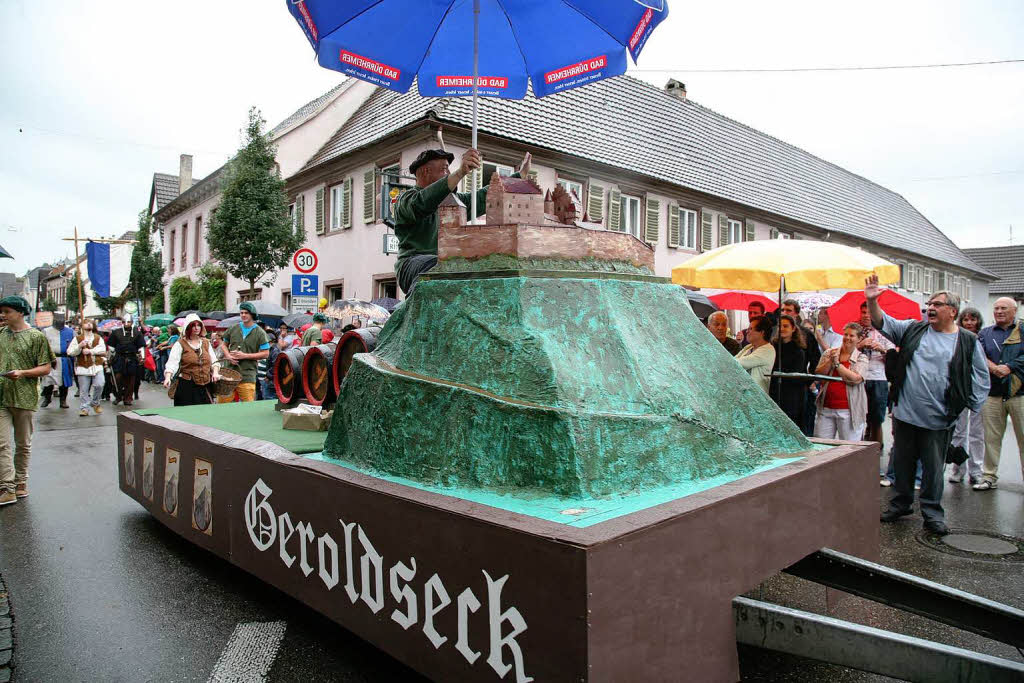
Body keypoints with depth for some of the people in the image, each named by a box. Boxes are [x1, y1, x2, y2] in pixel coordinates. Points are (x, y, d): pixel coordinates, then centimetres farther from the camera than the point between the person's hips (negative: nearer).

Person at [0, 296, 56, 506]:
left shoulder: (36, 337, -3)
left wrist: (22, 373, -18)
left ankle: (20, 482, 22)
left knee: (23, 444, 10)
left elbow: (46, 368, -4)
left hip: (24, 398, -3)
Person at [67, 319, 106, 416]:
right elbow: (70, 352, -1)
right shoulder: (77, 339, 8)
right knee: (84, 390, 0)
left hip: (97, 366, 1)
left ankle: (95, 403, 9)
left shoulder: (98, 338, 12)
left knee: (99, 385, -14)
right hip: (83, 367, -1)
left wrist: (90, 351, -12)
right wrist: (80, 346, -16)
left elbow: (103, 349, -2)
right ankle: (84, 408, 9)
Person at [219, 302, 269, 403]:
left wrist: (244, 355, -11)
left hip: (247, 375, -3)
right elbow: (224, 344, 22)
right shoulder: (233, 329, 10)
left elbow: (265, 353, -4)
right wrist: (228, 356, 0)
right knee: (222, 402, 5)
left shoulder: (260, 333, -1)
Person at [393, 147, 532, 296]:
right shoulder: (406, 198, 2)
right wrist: (460, 173, -33)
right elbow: (422, 204, -23)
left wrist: (521, 175, 27)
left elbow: (483, 197, 28)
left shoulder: (452, 200, 26)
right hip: (414, 262, -7)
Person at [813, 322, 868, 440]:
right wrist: (830, 361, -11)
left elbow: (855, 379, -13)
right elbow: (818, 374, 2)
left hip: (849, 411, -2)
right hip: (826, 409, 2)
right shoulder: (829, 353, 11)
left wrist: (837, 363, -10)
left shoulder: (861, 358, 4)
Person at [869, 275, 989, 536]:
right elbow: (884, 324, -1)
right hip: (904, 414, 2)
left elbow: (981, 378, 6)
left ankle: (932, 514, 20)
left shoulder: (968, 342, 2)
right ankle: (901, 504, 28)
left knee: (933, 467, 6)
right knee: (902, 462, 13)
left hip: (938, 419, -2)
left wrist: (972, 407, 0)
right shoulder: (913, 329, 7)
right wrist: (872, 302, -18)